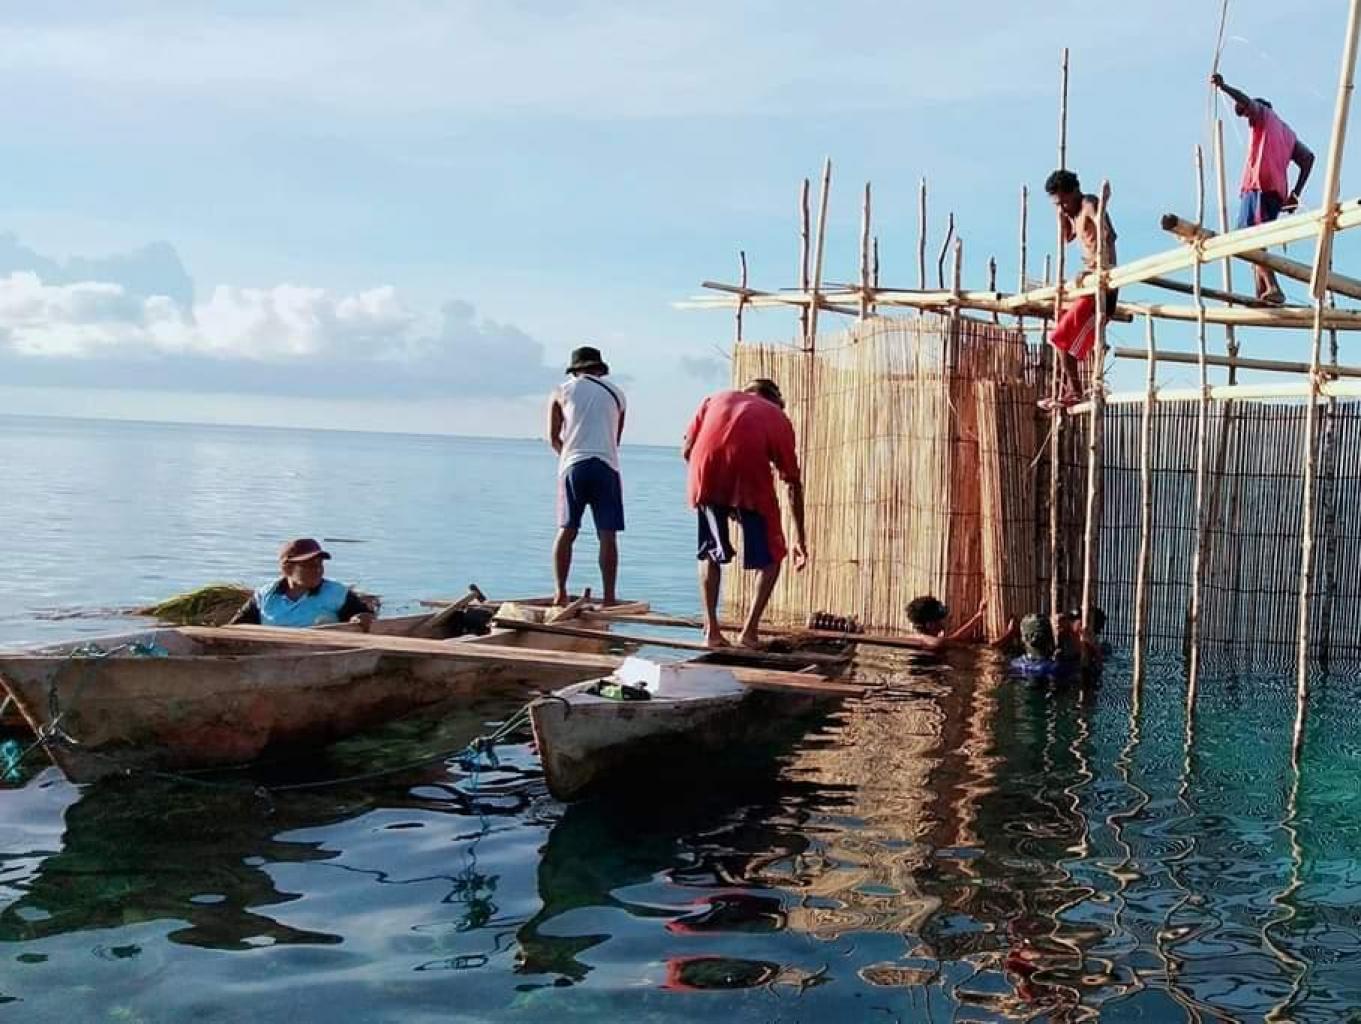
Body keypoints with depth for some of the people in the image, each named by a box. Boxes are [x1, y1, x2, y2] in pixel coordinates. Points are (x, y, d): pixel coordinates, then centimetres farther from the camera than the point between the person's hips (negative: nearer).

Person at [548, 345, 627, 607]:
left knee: (566, 530, 7)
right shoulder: (616, 393, 16)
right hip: (606, 464, 0)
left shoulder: (562, 391, 11)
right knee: (607, 534, -2)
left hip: (573, 466, 0)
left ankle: (561, 592, 2)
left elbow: (553, 438, 11)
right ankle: (609, 597, -5)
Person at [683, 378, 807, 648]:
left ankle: (711, 630, 15)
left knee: (709, 552, 22)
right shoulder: (778, 418, 26)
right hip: (750, 476, -2)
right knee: (770, 556, 17)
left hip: (705, 476, 2)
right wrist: (800, 539, 30)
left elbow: (687, 450, 20)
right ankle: (750, 630, 8)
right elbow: (793, 483, 25)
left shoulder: (716, 399, 32)